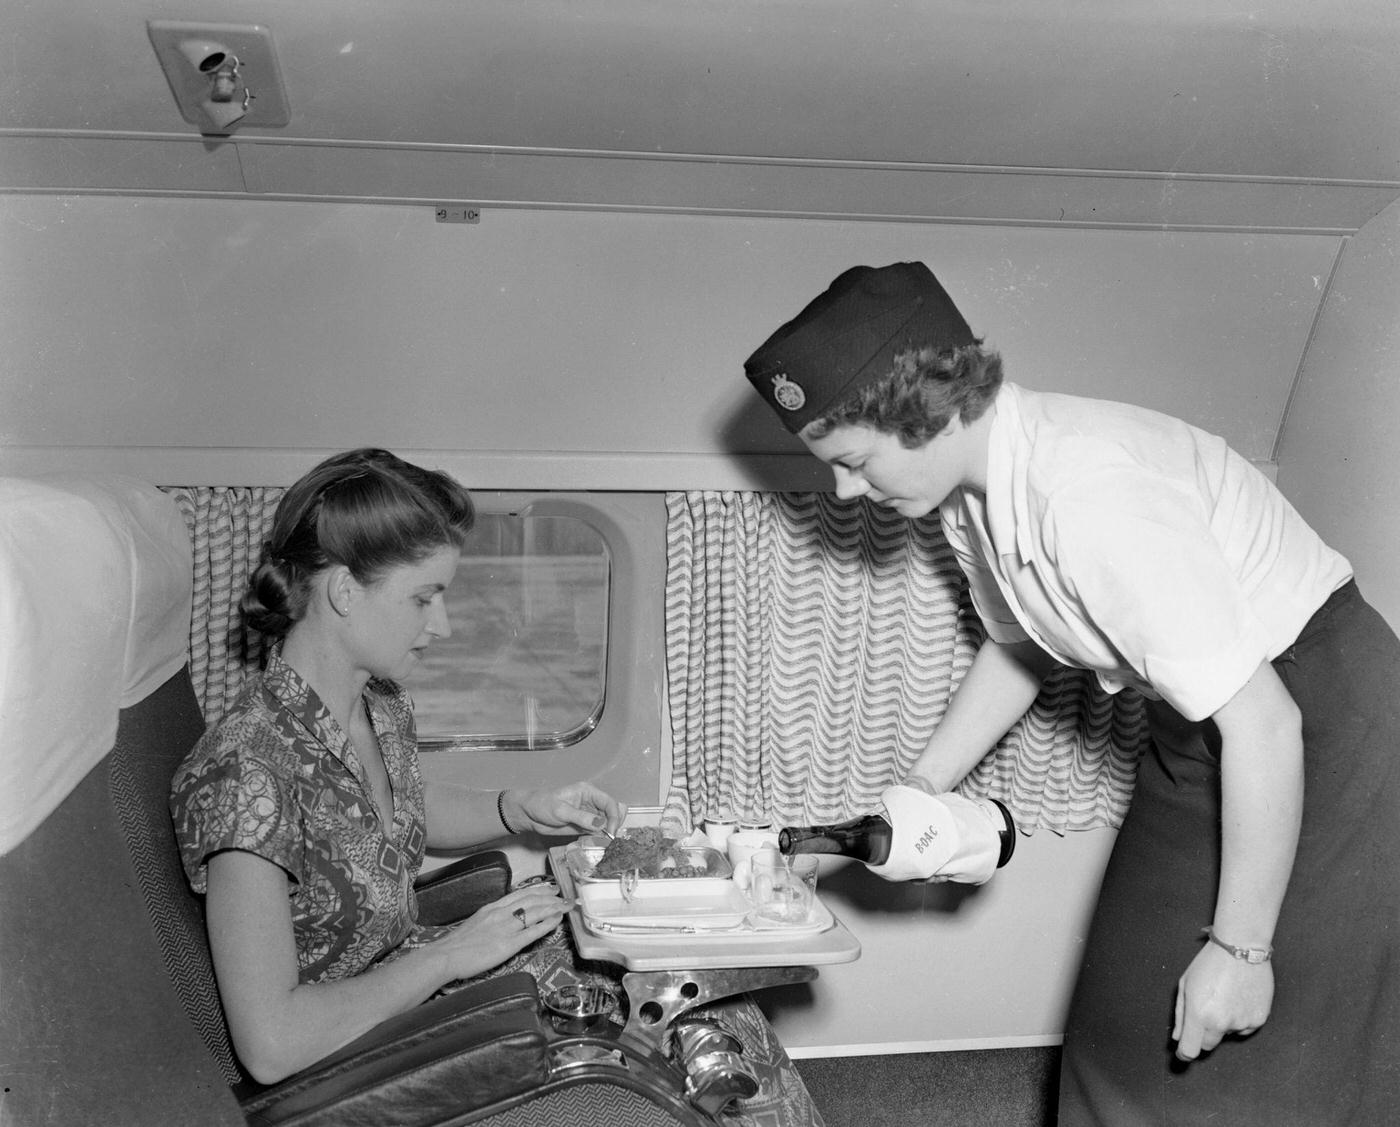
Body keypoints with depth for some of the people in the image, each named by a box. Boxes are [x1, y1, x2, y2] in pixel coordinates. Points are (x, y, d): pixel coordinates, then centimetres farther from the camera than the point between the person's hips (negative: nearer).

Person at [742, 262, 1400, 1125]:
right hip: (1198, 723, 8)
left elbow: (1262, 726, -29)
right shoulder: (976, 484, -7)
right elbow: (1022, 643, 12)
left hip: (1315, 713, -8)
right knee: (1132, 1011, 14)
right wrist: (924, 789, 6)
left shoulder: (1092, 500, -34)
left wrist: (1240, 949, -21)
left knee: (1263, 1055, 0)